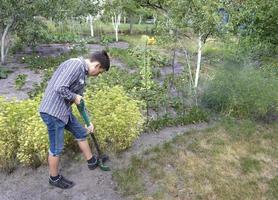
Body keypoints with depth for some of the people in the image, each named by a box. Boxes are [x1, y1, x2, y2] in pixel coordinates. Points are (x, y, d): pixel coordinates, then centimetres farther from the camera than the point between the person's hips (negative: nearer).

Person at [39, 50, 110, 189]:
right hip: (53, 112, -10)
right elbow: (59, 88, -29)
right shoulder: (75, 64, -19)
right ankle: (54, 178, 29)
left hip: (63, 110, 10)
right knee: (56, 148, 6)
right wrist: (74, 97, -11)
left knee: (81, 133, 21)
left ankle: (92, 161, 40)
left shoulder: (83, 72, 12)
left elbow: (80, 98, 18)